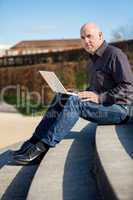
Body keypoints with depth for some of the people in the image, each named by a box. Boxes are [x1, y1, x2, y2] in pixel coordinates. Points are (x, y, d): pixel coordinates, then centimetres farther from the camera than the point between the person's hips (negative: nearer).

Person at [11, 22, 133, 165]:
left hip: (118, 108, -9)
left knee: (74, 102, -30)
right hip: (101, 104, 9)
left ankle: (42, 147, -30)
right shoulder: (94, 58, 17)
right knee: (60, 98, -3)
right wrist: (85, 94, 6)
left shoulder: (115, 54, -11)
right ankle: (35, 140, -12)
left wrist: (99, 98, -25)